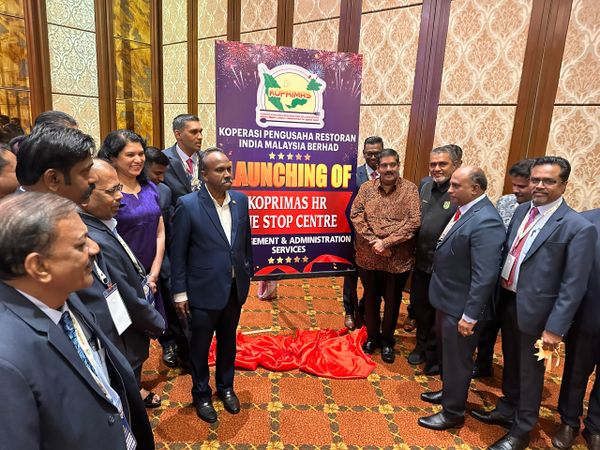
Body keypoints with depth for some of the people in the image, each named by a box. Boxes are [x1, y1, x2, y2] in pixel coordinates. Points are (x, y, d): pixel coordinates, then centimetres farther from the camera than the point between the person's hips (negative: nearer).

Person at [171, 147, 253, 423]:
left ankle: (225, 387, 45)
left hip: (235, 288, 4)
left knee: (228, 342, 22)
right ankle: (201, 395, 39)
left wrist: (249, 272, 11)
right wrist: (179, 292, -8)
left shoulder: (241, 200, -2)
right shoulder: (188, 205, -16)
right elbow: (178, 252, -10)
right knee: (200, 346, 16)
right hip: (203, 290, -4)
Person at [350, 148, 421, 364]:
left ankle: (387, 340, 34)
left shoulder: (410, 189, -6)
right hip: (368, 256, 2)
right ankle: (372, 335, 38)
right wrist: (373, 241, -17)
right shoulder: (366, 188, 0)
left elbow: (414, 221, -14)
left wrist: (386, 242, -19)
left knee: (392, 301, 14)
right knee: (371, 298, 17)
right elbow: (356, 215, -6)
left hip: (398, 258, -1)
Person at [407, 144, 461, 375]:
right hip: (421, 261, 7)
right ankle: (422, 345, 45)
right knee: (419, 305, 21)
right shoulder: (425, 185, 4)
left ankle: (435, 355, 35)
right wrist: (415, 252, 10)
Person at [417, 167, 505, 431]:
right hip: (447, 299, 9)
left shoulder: (485, 222, -26)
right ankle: (449, 391, 50)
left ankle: (453, 413, 32)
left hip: (461, 306, -9)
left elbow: (485, 276, -26)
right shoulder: (463, 210, 3)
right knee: (447, 352, 26)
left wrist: (470, 316, -21)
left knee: (457, 360, 11)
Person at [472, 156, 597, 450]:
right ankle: (507, 410, 46)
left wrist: (555, 328, -16)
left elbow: (573, 286, -16)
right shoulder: (522, 210, 3)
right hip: (507, 301, 6)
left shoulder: (578, 228, -16)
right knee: (511, 364, 24)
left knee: (529, 372, 13)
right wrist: (497, 294, 6)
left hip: (534, 309, -5)